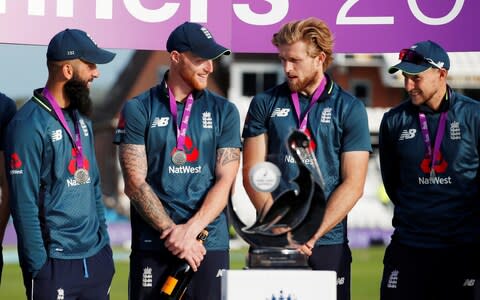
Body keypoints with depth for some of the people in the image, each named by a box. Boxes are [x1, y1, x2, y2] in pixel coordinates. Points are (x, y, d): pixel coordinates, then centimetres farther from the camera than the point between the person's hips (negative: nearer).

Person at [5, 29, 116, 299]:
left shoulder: (82, 118, 13)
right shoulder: (29, 124, -12)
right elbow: (24, 203, -14)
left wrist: (104, 242, 13)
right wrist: (39, 266, -14)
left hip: (97, 258, 7)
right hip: (56, 263, -7)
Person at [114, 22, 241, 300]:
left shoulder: (224, 111, 7)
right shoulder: (139, 109, 2)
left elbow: (224, 181, 1)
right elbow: (135, 183, -4)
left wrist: (190, 230, -11)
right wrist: (172, 233, -11)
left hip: (210, 244, 2)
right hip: (153, 245, -1)